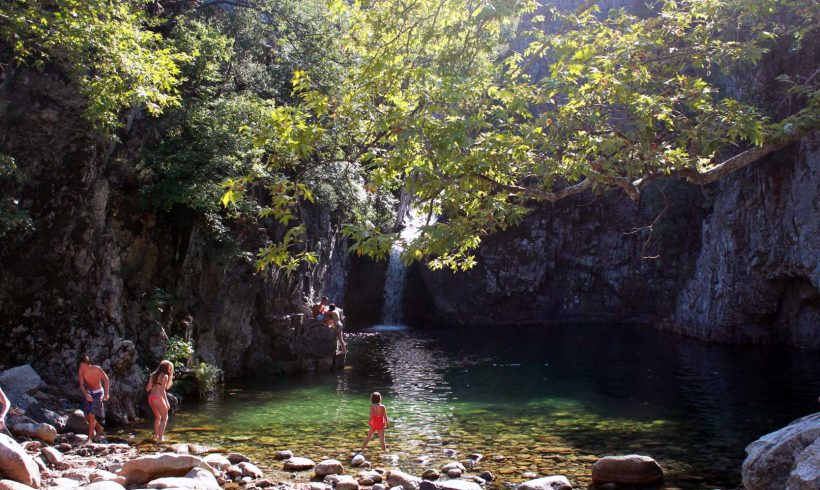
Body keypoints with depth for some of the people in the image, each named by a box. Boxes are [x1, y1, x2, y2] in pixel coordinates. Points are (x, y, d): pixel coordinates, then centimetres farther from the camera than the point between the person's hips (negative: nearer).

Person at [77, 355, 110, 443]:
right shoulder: (81, 371, -13)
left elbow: (106, 379, -8)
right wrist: (86, 394, -30)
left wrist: (106, 393, -7)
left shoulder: (97, 369, -22)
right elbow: (81, 384, -13)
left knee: (92, 414, -15)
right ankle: (99, 428, 32)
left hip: (98, 393, -5)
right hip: (89, 393, 5)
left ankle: (90, 438, -11)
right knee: (87, 416, 5)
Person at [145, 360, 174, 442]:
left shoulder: (153, 375, 12)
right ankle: (160, 437, -2)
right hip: (158, 398, -7)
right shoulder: (164, 376, -8)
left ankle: (156, 435, 29)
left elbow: (148, 388, 8)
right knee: (164, 418, 6)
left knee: (157, 417, 25)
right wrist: (167, 402, -14)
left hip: (150, 397, 7)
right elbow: (162, 390, -15)